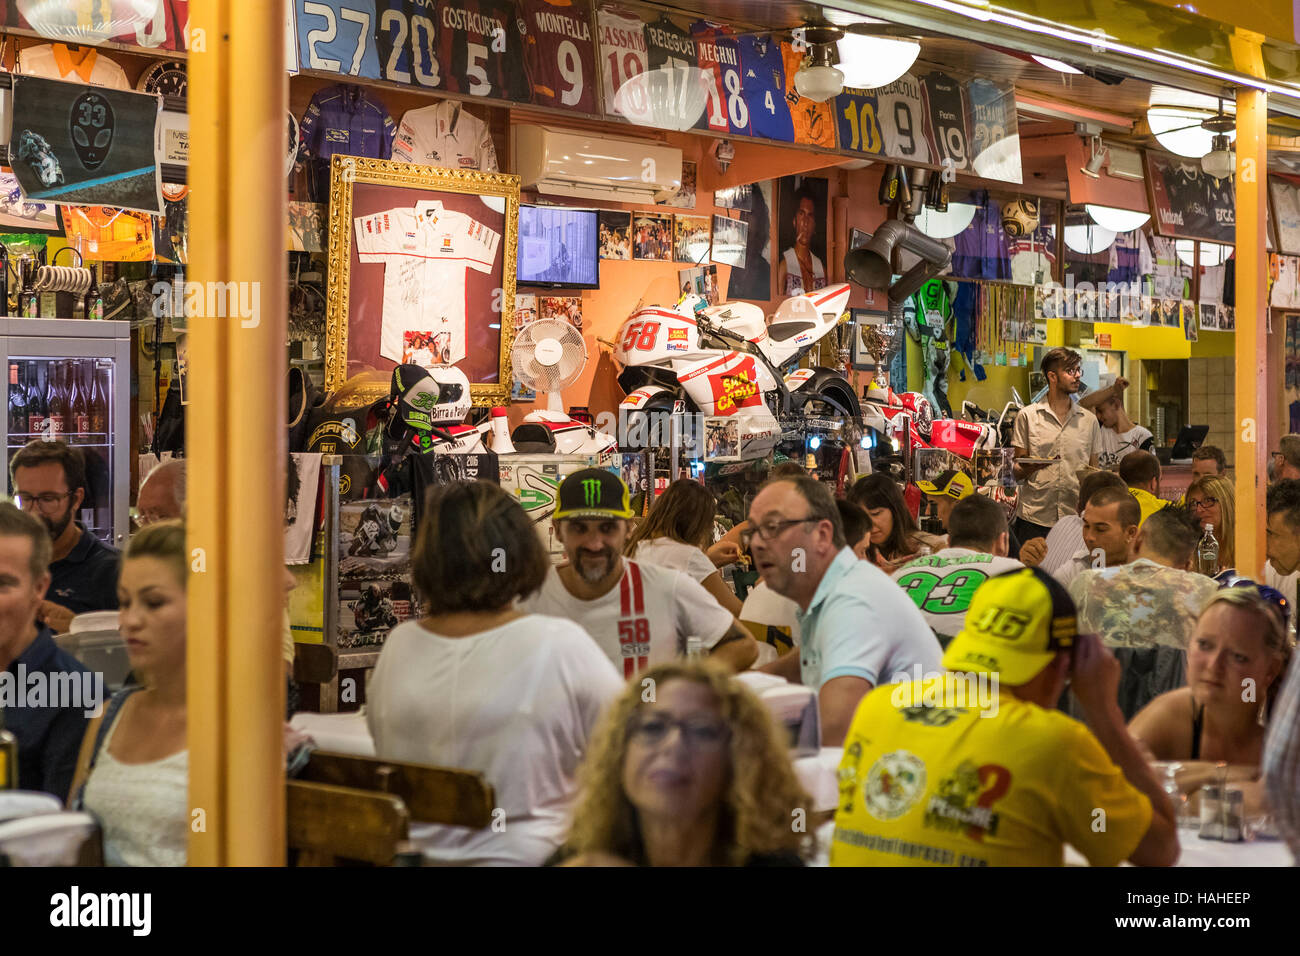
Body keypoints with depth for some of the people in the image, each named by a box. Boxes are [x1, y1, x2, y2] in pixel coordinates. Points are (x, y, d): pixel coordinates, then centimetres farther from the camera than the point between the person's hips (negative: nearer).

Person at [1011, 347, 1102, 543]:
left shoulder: (1089, 420, 13)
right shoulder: (1027, 416, 5)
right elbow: (1017, 473, 5)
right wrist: (1028, 467, -18)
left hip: (1076, 518, 2)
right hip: (1034, 518, -2)